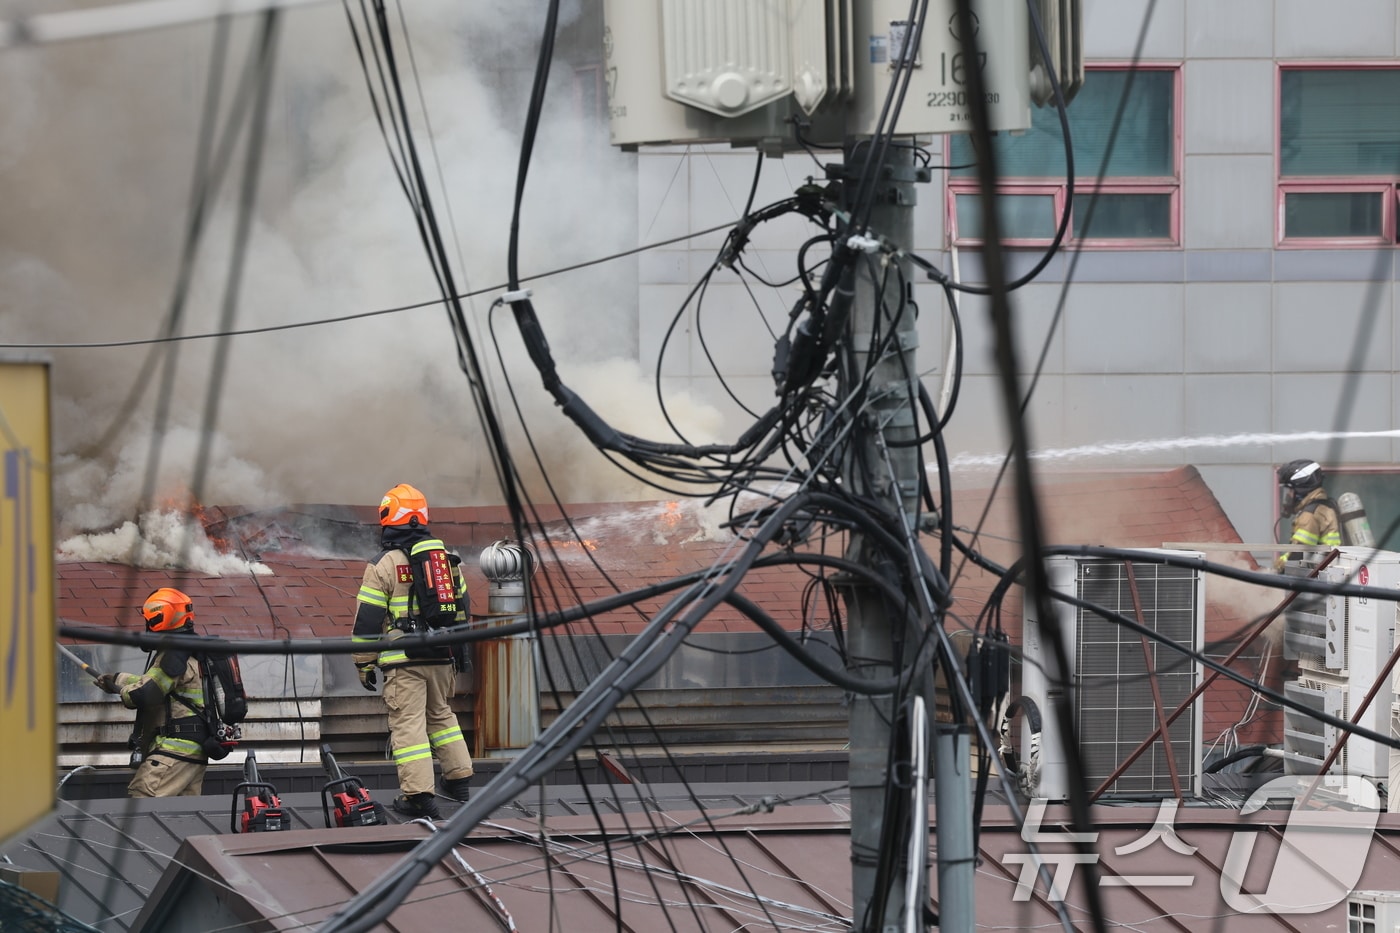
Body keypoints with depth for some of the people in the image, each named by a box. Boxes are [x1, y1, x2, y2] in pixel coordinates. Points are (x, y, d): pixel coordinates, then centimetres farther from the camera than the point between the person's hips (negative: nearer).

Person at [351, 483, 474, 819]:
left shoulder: (383, 565, -7)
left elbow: (367, 619, -6)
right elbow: (461, 607, 20)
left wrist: (364, 664, 2)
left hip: (403, 660, -6)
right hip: (441, 656, 6)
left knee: (408, 721, -4)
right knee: (441, 714, 23)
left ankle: (418, 794, -10)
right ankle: (458, 779, 25)